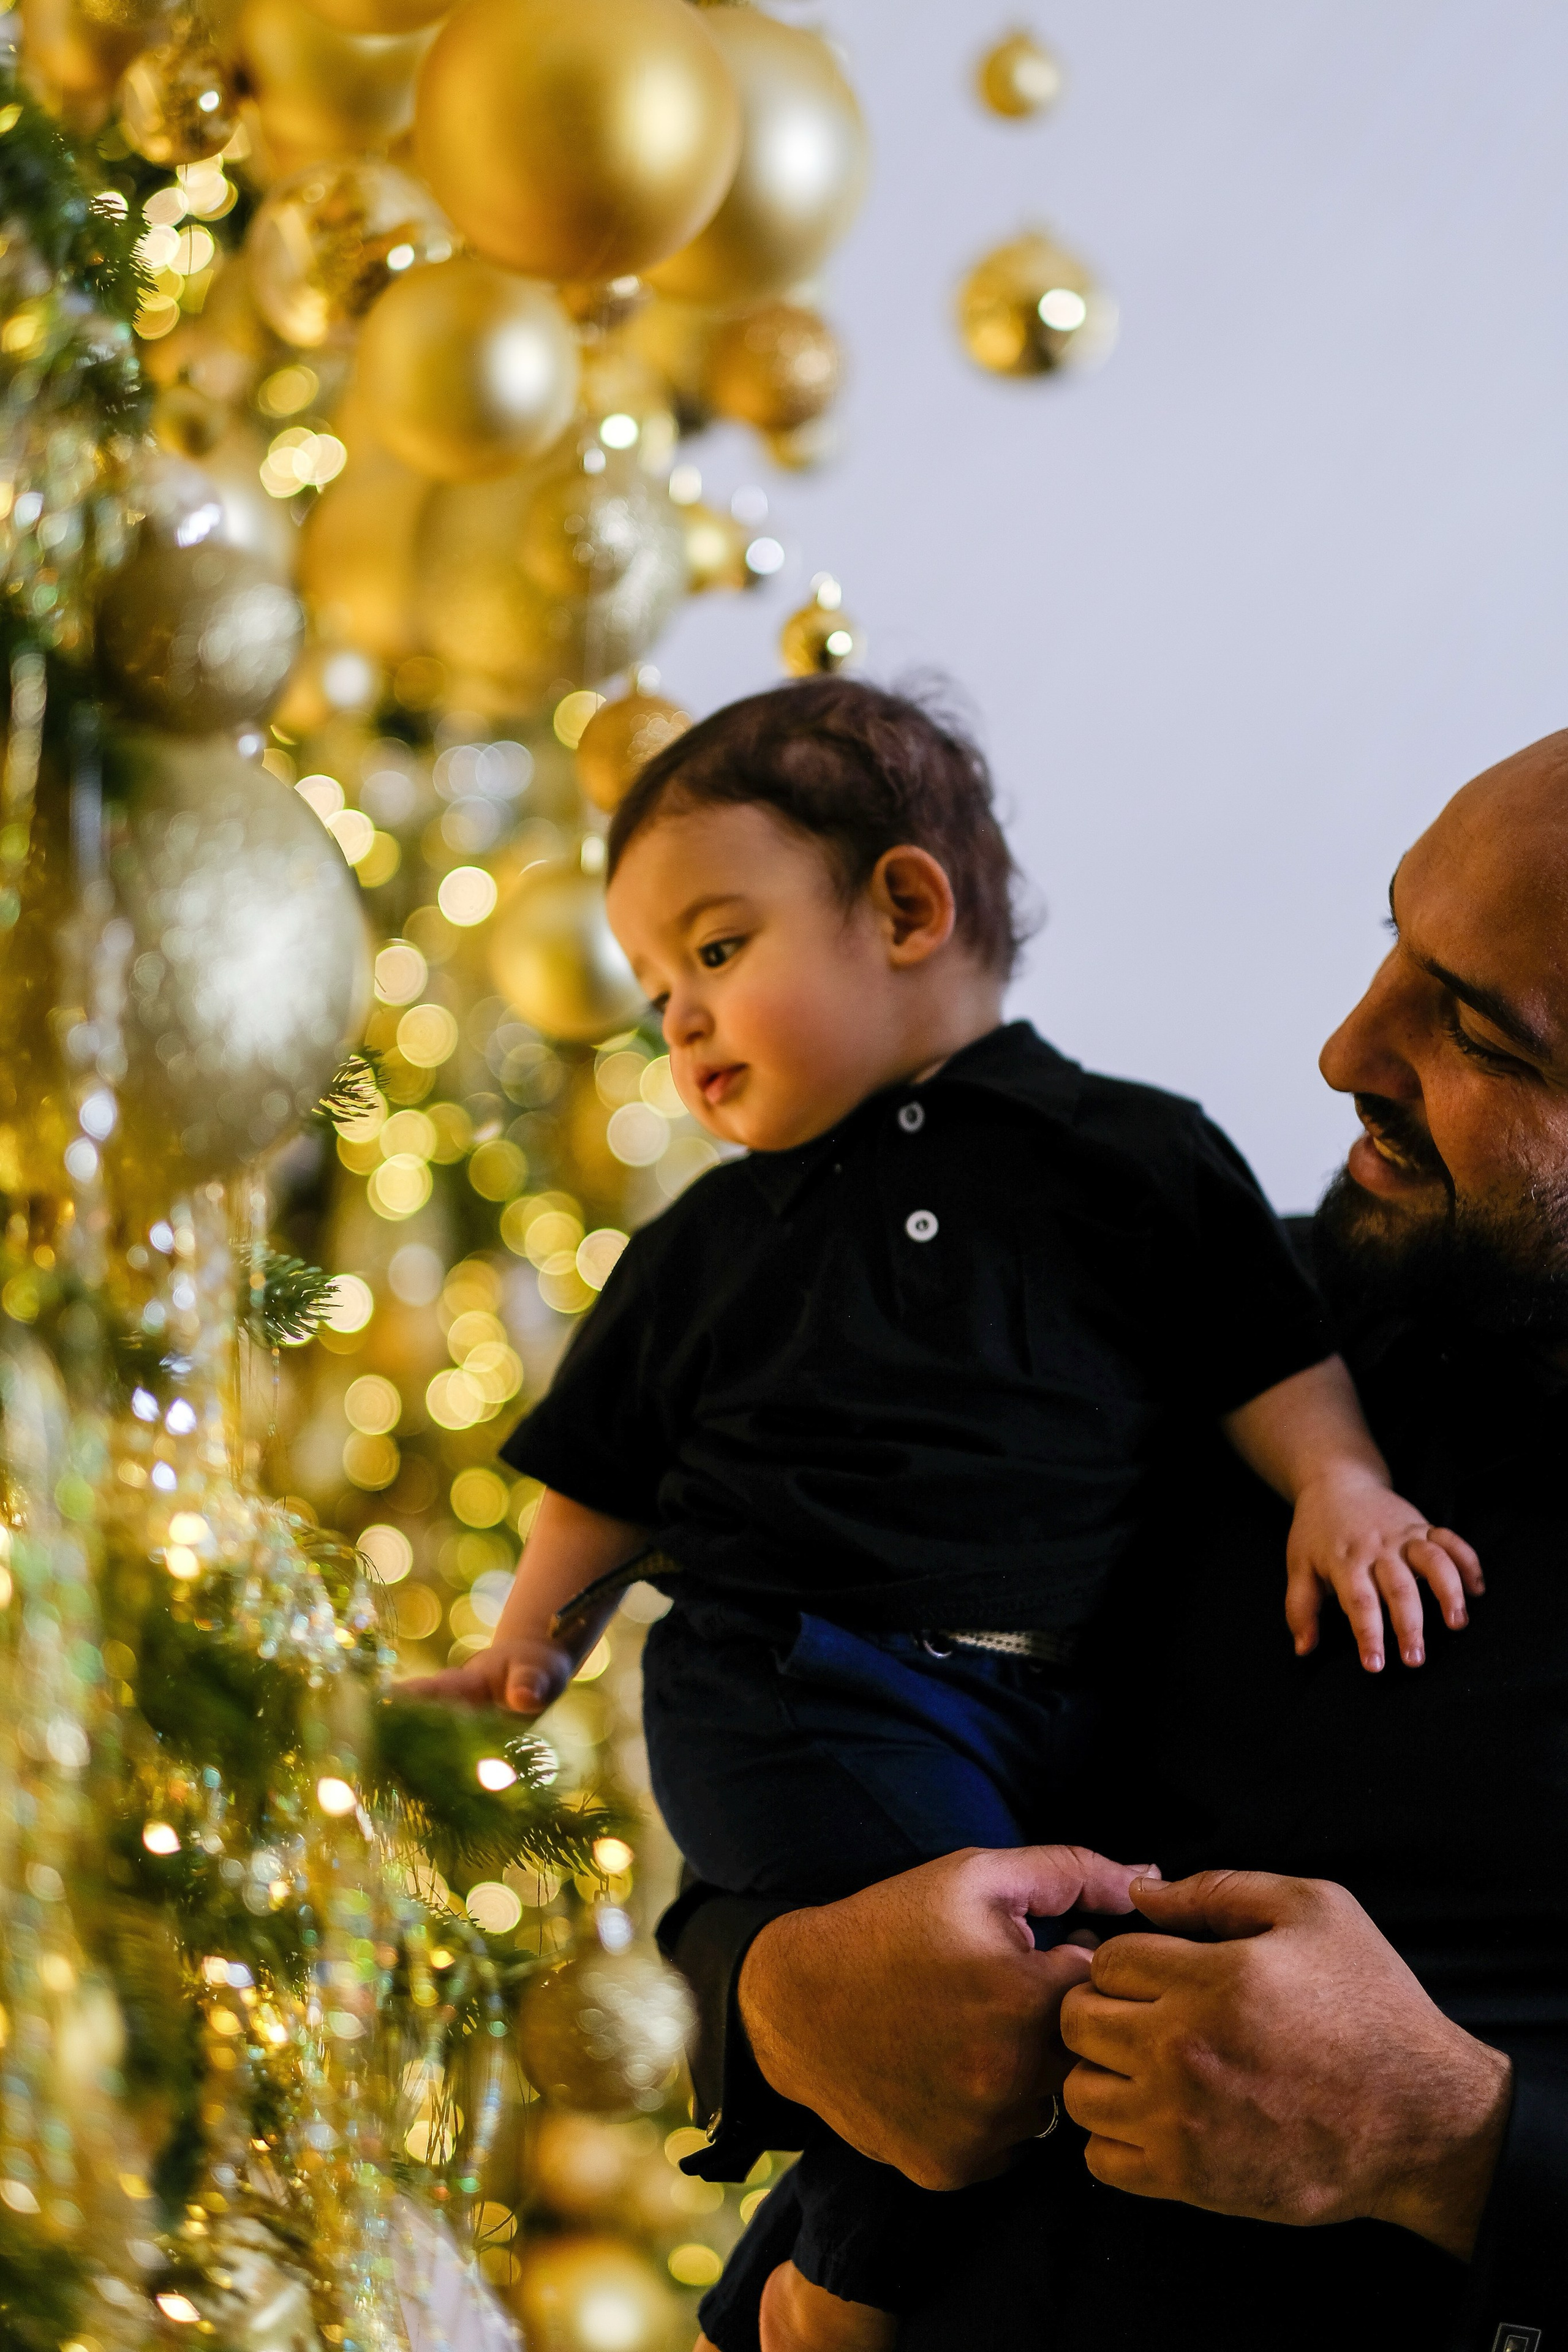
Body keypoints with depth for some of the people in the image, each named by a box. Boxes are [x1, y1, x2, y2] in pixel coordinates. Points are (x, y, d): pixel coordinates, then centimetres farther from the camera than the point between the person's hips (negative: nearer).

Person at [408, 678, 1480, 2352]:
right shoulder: (706, 1247, 17)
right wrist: (530, 1637, 20)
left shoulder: (1133, 1158, 9)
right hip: (793, 1685, -2)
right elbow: (610, 1463, 25)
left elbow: (1266, 1354, 10)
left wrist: (1341, 1486, -6)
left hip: (1044, 1699, 2)